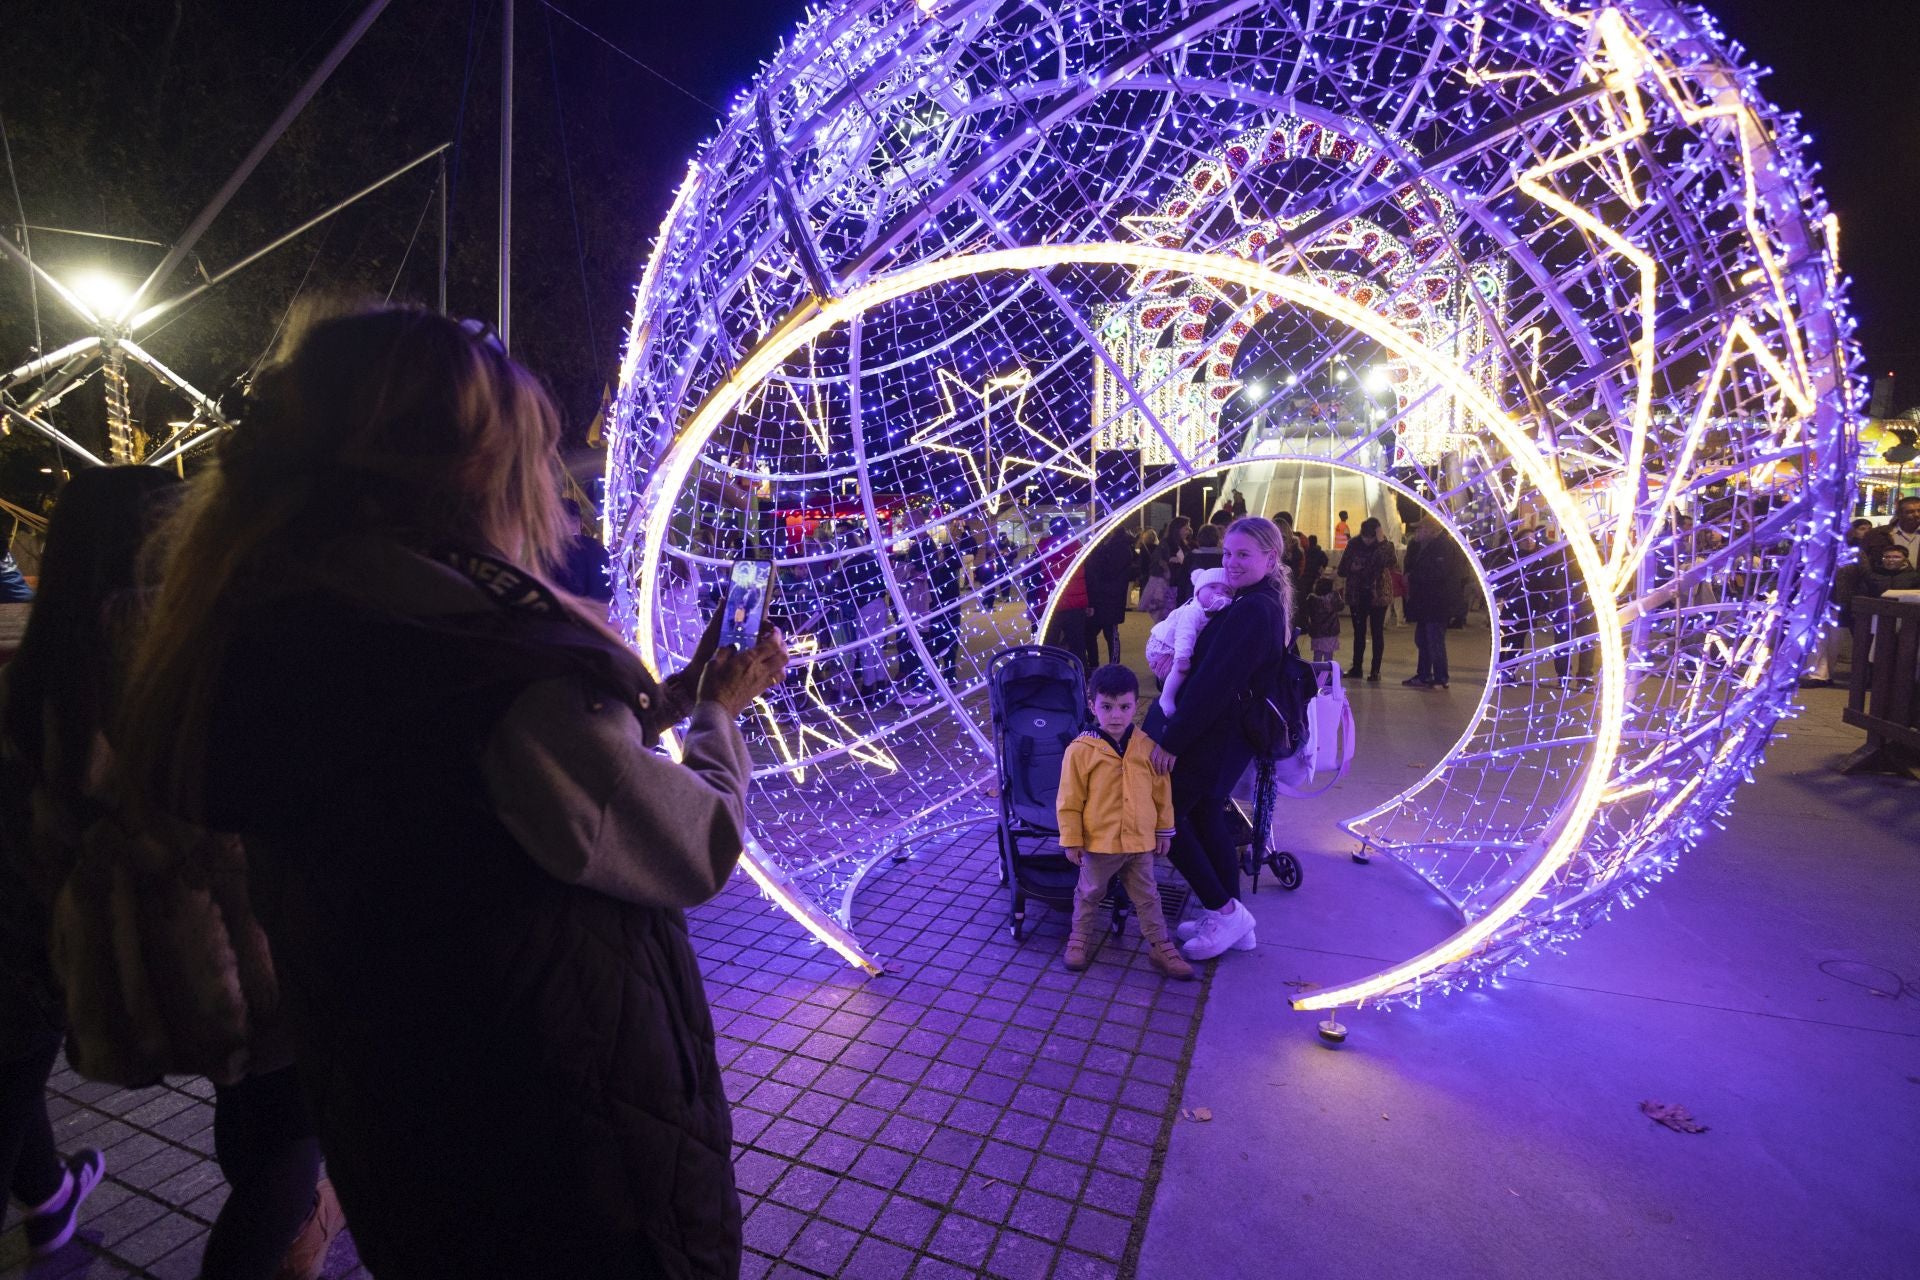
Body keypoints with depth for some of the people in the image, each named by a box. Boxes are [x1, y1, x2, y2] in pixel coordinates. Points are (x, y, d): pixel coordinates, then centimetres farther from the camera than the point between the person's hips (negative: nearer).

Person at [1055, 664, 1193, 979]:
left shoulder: (1147, 746, -5)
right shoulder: (1081, 750, -16)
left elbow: (1162, 792, 6)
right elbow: (1069, 800, -10)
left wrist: (1164, 830, 10)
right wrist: (1072, 840, -8)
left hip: (1141, 841, 3)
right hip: (1098, 843, -2)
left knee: (1147, 897, 16)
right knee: (1090, 894, 17)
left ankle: (1160, 947, 28)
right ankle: (1082, 937, 37)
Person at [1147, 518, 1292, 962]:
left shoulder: (1252, 610, -21)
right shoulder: (1267, 605, 12)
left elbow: (1214, 682, -25)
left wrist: (1172, 741, -22)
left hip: (1209, 738, -10)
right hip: (1227, 734, 10)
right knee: (1205, 818, 18)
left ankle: (1224, 911, 8)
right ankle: (1234, 923, 28)